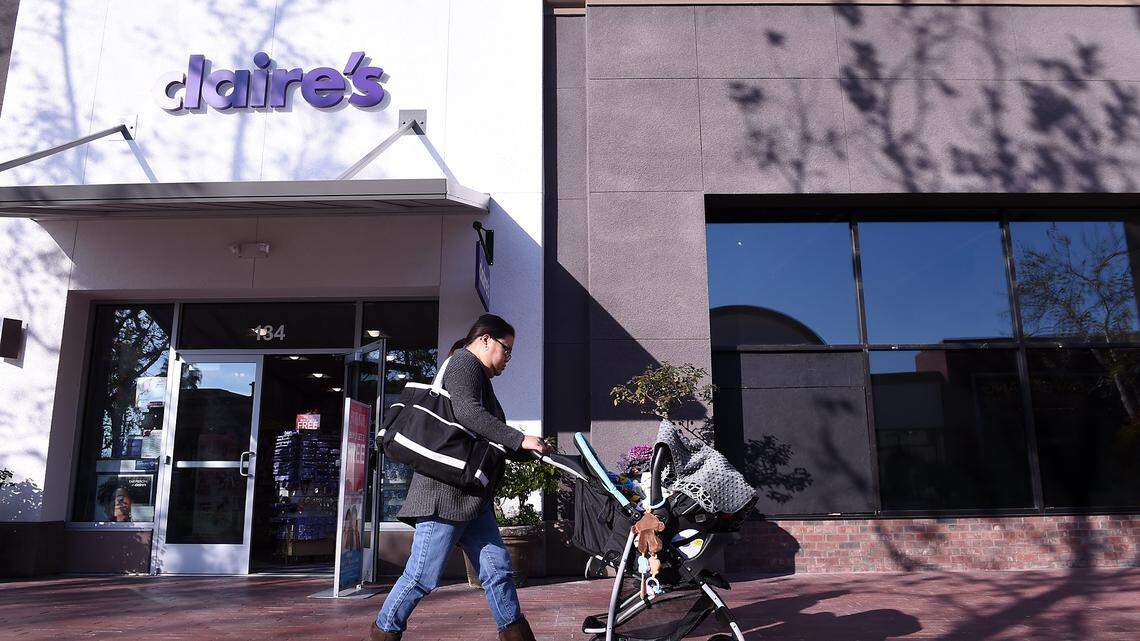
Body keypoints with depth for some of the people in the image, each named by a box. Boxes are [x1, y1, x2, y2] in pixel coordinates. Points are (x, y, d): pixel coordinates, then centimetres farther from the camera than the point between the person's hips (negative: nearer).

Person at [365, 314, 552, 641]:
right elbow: (467, 413, -22)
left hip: (472, 497, 10)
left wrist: (531, 449, 19)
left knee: (497, 570, 5)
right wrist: (519, 439, -21)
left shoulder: (480, 377, 25)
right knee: (423, 576, -3)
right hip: (447, 491, -10)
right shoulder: (464, 362, -5)